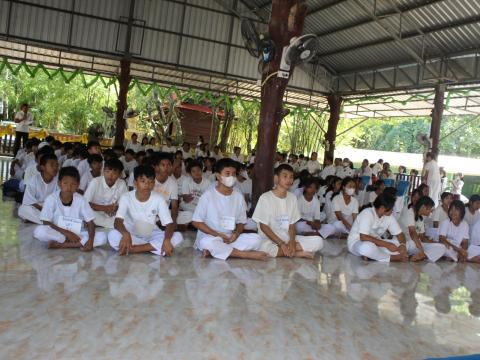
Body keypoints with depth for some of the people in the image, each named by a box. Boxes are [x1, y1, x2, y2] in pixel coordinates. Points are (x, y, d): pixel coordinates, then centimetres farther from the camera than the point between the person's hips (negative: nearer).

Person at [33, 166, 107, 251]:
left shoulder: (80, 200, -7)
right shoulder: (51, 199, -11)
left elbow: (90, 223, -7)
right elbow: (46, 223, -11)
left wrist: (90, 240, -24)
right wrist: (67, 233, -19)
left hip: (77, 234, 2)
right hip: (57, 233, -1)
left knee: (102, 237, -23)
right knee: (39, 231, -32)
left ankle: (60, 245, -21)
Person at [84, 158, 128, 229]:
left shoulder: (122, 184, -7)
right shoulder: (95, 182, -12)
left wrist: (116, 208, -23)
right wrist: (104, 208, -24)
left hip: (113, 216, 3)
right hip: (96, 215, -3)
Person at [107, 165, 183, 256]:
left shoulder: (158, 199, -12)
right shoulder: (126, 197, -14)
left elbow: (169, 224, -16)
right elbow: (118, 221, -26)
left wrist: (167, 240, -39)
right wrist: (125, 234, -50)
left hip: (151, 235, 2)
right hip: (131, 234, -1)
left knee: (177, 237, -25)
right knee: (113, 235, -34)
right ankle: (152, 247, -22)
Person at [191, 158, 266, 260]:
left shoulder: (238, 196, 3)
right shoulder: (208, 195, -8)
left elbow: (241, 222, 10)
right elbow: (196, 221, -7)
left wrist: (236, 234, -12)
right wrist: (218, 235, -15)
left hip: (230, 238, 4)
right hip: (209, 237, -4)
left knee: (256, 239, -18)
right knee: (207, 243, -38)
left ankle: (215, 250, -23)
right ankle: (247, 254, -23)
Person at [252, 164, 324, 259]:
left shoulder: (292, 198, 6)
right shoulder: (265, 198, -9)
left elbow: (292, 224, 7)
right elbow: (263, 226, -10)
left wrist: (292, 241, -14)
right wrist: (282, 244, -18)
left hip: (288, 239, 4)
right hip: (269, 240, -3)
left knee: (318, 241, -14)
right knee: (265, 247, -40)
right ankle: (300, 252, -20)